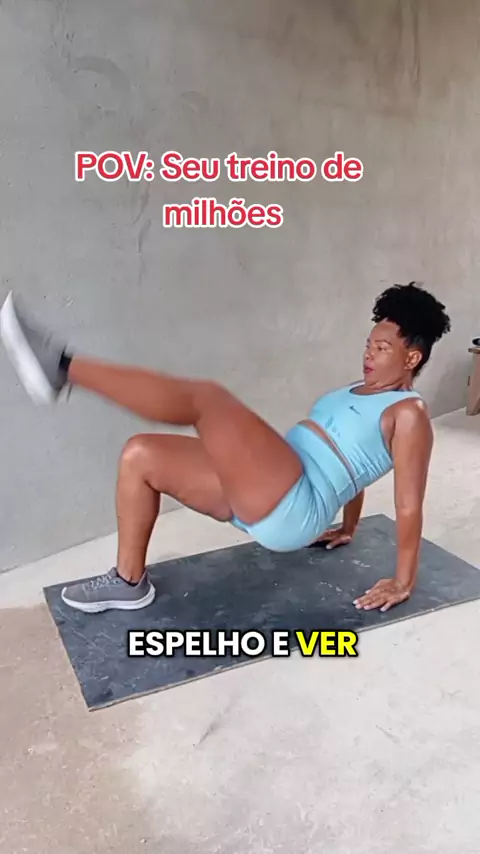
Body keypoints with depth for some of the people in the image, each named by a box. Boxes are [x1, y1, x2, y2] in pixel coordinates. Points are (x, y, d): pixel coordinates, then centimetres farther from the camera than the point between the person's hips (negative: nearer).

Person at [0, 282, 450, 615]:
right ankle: (129, 581, 13)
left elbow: (409, 504, -5)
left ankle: (63, 368, -29)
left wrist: (403, 583, -3)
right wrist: (347, 529, 37)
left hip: (294, 509, -9)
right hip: (257, 498, 10)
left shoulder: (408, 413, -3)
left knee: (207, 397, -25)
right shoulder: (358, 391, 24)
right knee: (140, 454, 6)